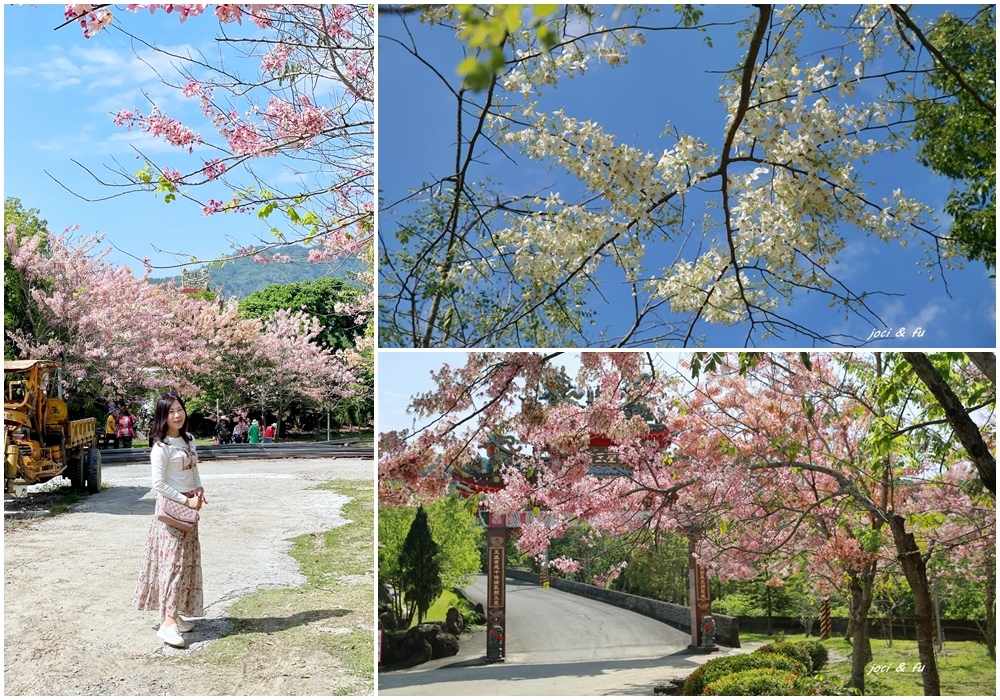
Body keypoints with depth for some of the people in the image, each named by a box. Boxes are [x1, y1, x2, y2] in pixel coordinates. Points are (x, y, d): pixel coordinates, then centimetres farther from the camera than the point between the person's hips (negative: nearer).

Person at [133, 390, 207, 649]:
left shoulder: (188, 440, 9)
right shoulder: (162, 447, -14)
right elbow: (158, 484, -17)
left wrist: (199, 489, 1)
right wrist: (186, 500, -17)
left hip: (189, 507, 8)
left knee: (188, 561, 10)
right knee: (173, 561, -12)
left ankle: (174, 613, 19)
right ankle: (168, 623, -13)